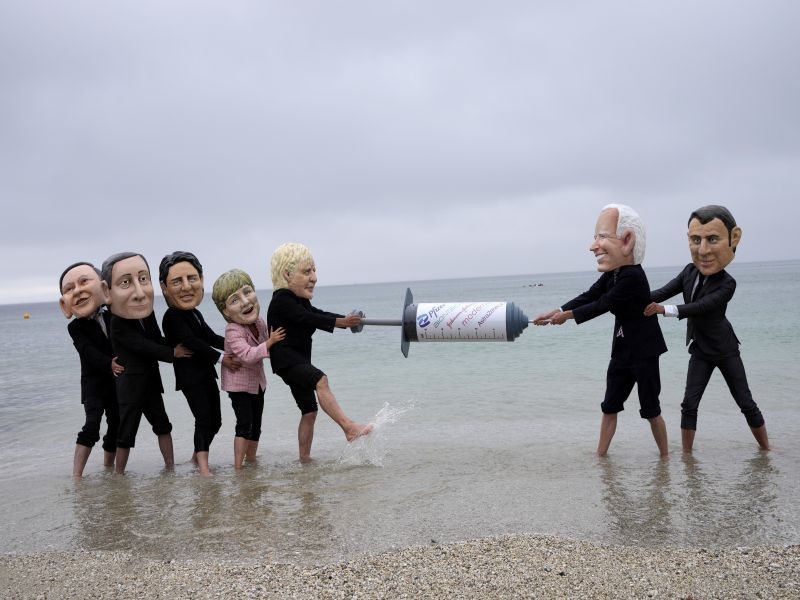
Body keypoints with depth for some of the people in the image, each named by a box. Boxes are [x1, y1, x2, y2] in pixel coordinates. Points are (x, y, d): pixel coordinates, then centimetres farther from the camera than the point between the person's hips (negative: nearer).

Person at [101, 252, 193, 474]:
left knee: (163, 425, 16)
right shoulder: (119, 325, -26)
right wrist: (173, 353, -13)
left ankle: (170, 468, 28)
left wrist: (174, 346, -10)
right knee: (126, 433, 3)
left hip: (151, 381, 7)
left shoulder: (146, 313, -4)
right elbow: (147, 347, -23)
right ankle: (118, 475, 18)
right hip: (129, 385, -7)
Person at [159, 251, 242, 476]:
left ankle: (198, 456, 32)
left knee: (215, 420, 15)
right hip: (189, 376, -9)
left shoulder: (196, 314, 12)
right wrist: (221, 358, -22)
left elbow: (211, 338, 20)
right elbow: (192, 343, -24)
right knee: (203, 419, -14)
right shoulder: (172, 317, -17)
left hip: (207, 373, 9)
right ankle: (203, 467, -12)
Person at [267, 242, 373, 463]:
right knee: (320, 380, -32)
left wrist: (347, 320, -1)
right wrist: (341, 322, -30)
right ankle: (349, 427, -41)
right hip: (285, 359, -10)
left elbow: (318, 314, 11)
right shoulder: (281, 300, -16)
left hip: (300, 361, 10)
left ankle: (305, 458, 19)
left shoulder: (301, 301, 16)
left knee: (309, 411, 10)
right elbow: (309, 319, -25)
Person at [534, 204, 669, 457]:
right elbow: (589, 296, 3)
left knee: (650, 408, 2)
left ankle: (664, 456, 18)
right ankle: (600, 455, 18)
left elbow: (603, 305, -22)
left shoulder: (632, 276, -25)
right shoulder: (613, 273, 4)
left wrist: (568, 315, -12)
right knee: (609, 405, 11)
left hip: (644, 350, -9)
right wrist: (556, 312, -7)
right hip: (622, 349, 9)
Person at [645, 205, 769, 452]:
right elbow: (664, 292, -9)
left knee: (746, 403, 7)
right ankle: (687, 454, 7)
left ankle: (766, 448, 26)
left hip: (725, 350, -4)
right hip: (700, 351, 4)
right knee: (689, 404, -1)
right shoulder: (690, 271, -7)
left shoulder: (727, 284, -23)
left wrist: (663, 309, -41)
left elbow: (699, 307, -33)